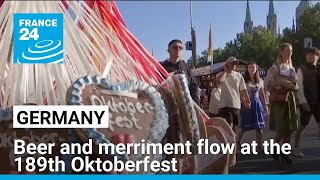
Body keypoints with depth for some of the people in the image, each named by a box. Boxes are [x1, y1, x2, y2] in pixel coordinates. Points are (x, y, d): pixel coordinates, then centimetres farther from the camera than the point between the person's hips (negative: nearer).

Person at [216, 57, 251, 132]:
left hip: (236, 104, 4)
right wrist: (225, 71, -12)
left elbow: (243, 90, 13)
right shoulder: (221, 74, -2)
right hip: (225, 105, -4)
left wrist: (248, 101, 8)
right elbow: (219, 81, -27)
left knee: (234, 126, 12)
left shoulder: (239, 76, 9)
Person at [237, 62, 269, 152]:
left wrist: (265, 105, 14)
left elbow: (262, 94, 15)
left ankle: (260, 146, 8)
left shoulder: (260, 81, 10)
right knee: (245, 126, 2)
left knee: (259, 126, 2)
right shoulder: (244, 80, -5)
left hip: (257, 103, 4)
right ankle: (238, 142, 24)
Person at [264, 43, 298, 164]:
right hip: (278, 100, -6)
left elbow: (296, 86, 16)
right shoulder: (274, 68, -5)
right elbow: (267, 85, -12)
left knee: (290, 128, 2)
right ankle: (275, 149, 17)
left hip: (290, 100, 6)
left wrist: (293, 86, -6)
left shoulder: (292, 69, 14)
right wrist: (281, 84, -20)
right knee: (281, 128, -8)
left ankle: (284, 153, 14)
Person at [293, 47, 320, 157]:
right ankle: (296, 148, 15)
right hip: (306, 102, -4)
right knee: (302, 125, 2)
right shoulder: (302, 69, -4)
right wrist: (303, 102, -16)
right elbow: (299, 87, -9)